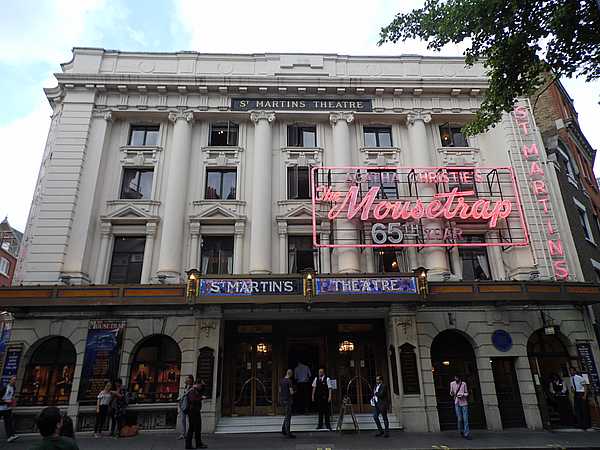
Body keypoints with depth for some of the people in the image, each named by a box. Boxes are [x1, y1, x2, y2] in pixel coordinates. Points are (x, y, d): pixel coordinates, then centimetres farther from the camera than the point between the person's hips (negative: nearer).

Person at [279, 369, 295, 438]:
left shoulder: (281, 380, 7)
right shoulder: (289, 381, -16)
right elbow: (291, 392, -17)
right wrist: (294, 392, 3)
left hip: (282, 399, 8)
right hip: (288, 400, -7)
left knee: (287, 415, 19)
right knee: (288, 416, -2)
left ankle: (283, 429, 20)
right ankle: (288, 433, 1)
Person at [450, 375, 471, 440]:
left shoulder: (464, 384, -2)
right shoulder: (452, 384, 1)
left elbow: (466, 393, 6)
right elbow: (451, 393, 9)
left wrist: (462, 395, -14)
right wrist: (452, 394, -14)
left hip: (464, 403, 0)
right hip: (457, 403, 0)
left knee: (465, 419, -4)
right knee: (459, 419, 0)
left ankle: (467, 434, 3)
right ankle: (461, 431, 23)